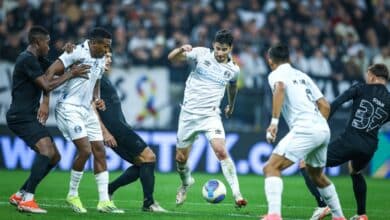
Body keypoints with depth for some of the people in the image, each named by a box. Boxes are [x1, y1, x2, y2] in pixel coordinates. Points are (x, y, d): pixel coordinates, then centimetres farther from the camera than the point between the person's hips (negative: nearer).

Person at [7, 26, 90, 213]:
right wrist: (70, 74, -9)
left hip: (30, 117, 10)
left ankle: (20, 195, 15)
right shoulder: (27, 59, -14)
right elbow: (47, 85, -17)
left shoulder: (37, 60, 18)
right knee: (46, 149, -27)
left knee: (54, 156, 10)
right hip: (21, 117, -10)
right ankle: (27, 200, -30)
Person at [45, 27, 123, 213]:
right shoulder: (77, 52, -13)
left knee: (100, 152, 4)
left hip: (87, 109, 9)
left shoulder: (101, 60, 13)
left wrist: (97, 99, 5)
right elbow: (50, 73, -16)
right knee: (85, 150, -17)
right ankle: (72, 195, 1)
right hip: (69, 107, -9)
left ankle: (104, 201, 7)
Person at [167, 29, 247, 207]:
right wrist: (181, 50, -28)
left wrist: (231, 105, 38)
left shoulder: (233, 69, 1)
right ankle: (186, 183, 41)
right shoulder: (202, 54, -5)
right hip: (189, 113, 0)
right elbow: (172, 58, -6)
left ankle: (237, 194, -19)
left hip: (211, 115, 0)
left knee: (221, 151, -22)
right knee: (180, 158, 8)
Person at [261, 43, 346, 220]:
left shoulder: (276, 74, 5)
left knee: (271, 168, -10)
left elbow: (280, 88, -20)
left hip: (304, 130, -8)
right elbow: (325, 106, 22)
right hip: (324, 130, 8)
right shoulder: (302, 76, 26)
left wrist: (274, 122, -25)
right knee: (316, 175, 29)